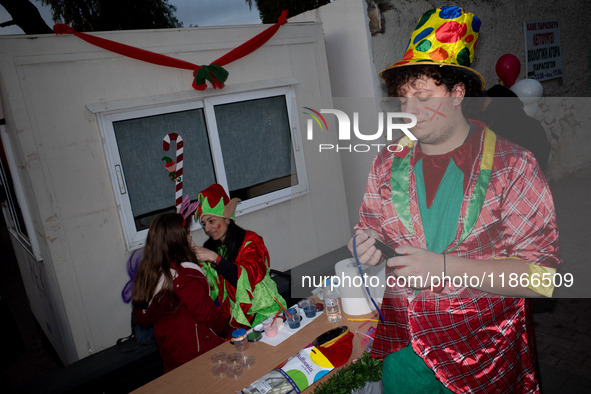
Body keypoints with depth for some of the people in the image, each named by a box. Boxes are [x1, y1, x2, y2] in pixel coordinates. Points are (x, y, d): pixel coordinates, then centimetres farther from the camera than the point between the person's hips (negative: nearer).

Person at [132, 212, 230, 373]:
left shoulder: (147, 270, -3)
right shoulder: (185, 274, -26)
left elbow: (142, 316, 6)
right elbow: (206, 312, -19)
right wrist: (227, 331, -3)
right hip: (195, 347, -8)